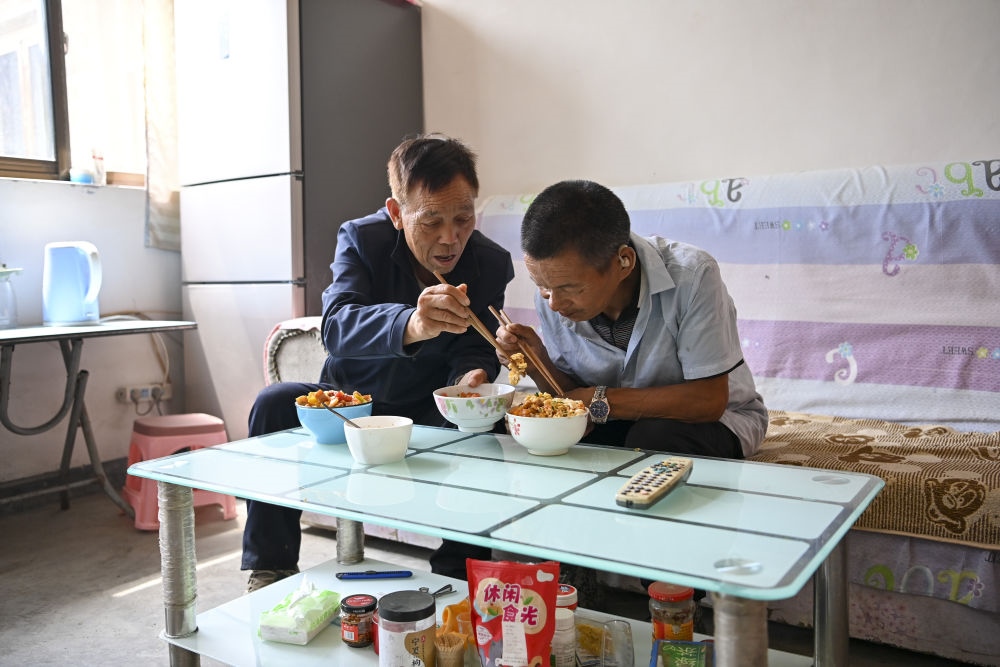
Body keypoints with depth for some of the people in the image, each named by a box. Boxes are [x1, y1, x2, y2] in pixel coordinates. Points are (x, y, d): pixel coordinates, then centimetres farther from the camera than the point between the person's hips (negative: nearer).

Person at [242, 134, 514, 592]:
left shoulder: (492, 264, -9)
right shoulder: (360, 239, -14)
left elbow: (476, 349, -8)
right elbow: (337, 327, -32)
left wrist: (471, 375, -35)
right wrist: (410, 326, -54)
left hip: (431, 411, 0)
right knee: (275, 404, -24)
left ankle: (458, 574, -14)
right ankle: (269, 571, -11)